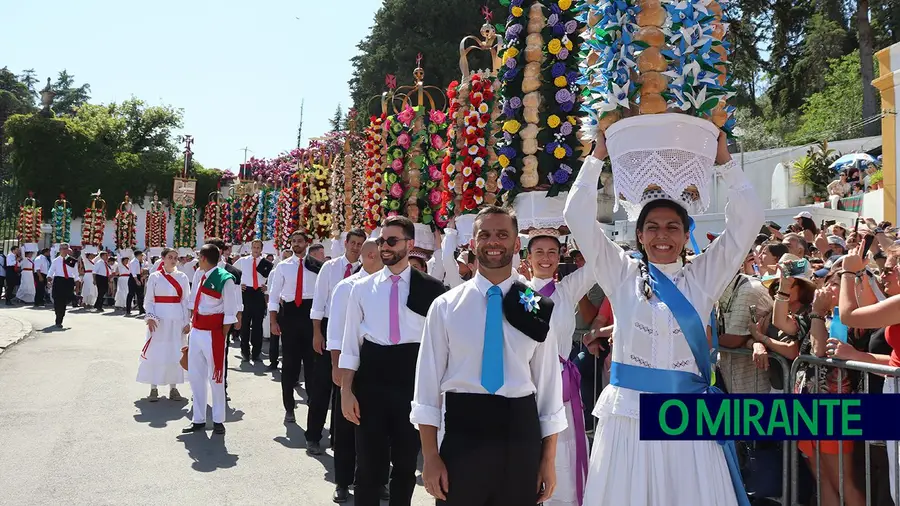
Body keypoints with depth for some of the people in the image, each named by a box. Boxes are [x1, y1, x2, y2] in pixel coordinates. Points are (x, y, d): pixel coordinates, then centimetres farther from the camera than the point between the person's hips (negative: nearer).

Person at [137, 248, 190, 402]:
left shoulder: (182, 277, 6)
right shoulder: (154, 277, 0)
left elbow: (186, 301, 7)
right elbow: (149, 300, 0)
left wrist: (187, 321, 2)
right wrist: (150, 317, -14)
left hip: (177, 320, 2)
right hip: (159, 320, -2)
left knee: (175, 353, 6)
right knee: (156, 352, 1)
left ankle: (173, 387, 17)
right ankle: (153, 388, 13)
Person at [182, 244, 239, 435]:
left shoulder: (224, 280, -14)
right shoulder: (199, 275, 8)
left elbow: (230, 313, -11)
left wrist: (221, 339, -11)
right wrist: (191, 326, 14)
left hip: (213, 334, -7)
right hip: (196, 332, 7)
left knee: (215, 377, 4)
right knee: (195, 376, 12)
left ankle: (218, 420, 17)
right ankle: (198, 419, 23)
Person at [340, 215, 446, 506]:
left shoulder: (431, 288, -1)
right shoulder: (362, 288, 4)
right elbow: (351, 343, 5)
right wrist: (346, 391, -1)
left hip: (412, 380, -1)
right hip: (371, 379, 1)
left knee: (406, 462, 12)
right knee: (368, 463, 7)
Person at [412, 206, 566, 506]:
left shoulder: (536, 308, 2)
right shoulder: (445, 306, -1)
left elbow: (548, 383, 4)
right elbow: (429, 381, 0)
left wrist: (549, 460, 4)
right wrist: (430, 457, -4)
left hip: (521, 435, 1)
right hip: (463, 434, -1)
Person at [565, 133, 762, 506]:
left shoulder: (703, 276, 7)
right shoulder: (623, 274, 5)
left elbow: (747, 220, 4)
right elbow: (578, 216, 1)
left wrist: (723, 160, 2)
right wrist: (598, 156, 1)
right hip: (628, 413, 0)